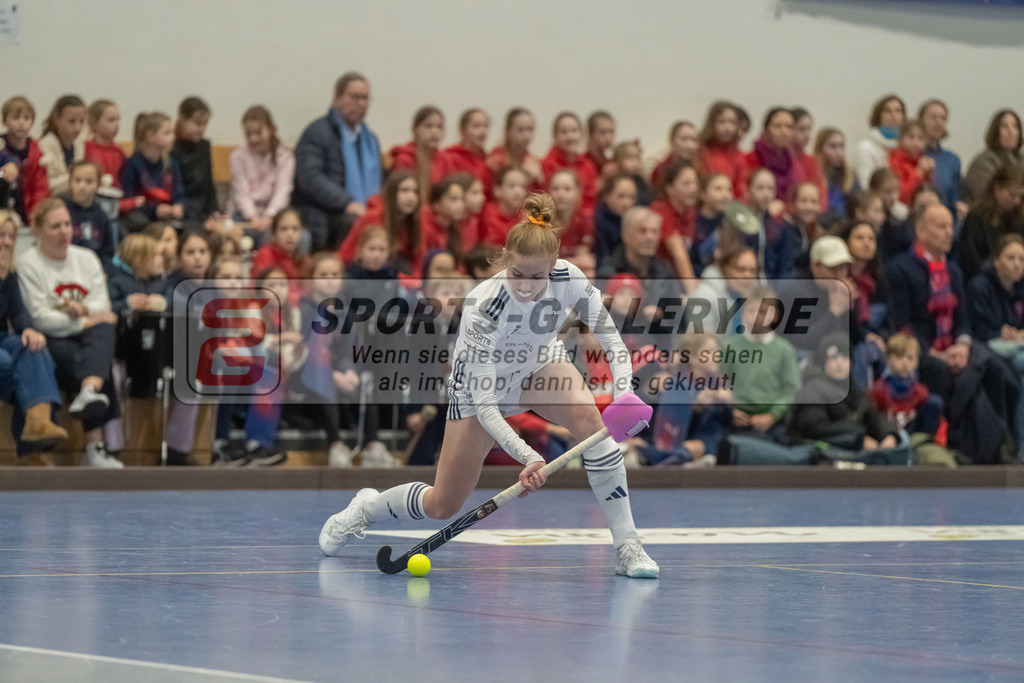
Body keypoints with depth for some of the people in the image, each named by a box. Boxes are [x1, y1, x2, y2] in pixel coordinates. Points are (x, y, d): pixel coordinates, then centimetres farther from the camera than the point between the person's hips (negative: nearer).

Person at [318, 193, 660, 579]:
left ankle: (627, 547, -26)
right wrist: (528, 457, -50)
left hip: (538, 365, 3)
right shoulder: (482, 307, -39)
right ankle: (366, 509, 36)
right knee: (443, 507, 2)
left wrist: (624, 394, -34)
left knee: (588, 417, -31)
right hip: (479, 386, -3)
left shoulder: (569, 279, -28)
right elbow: (483, 406, -37)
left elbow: (612, 342, -15)